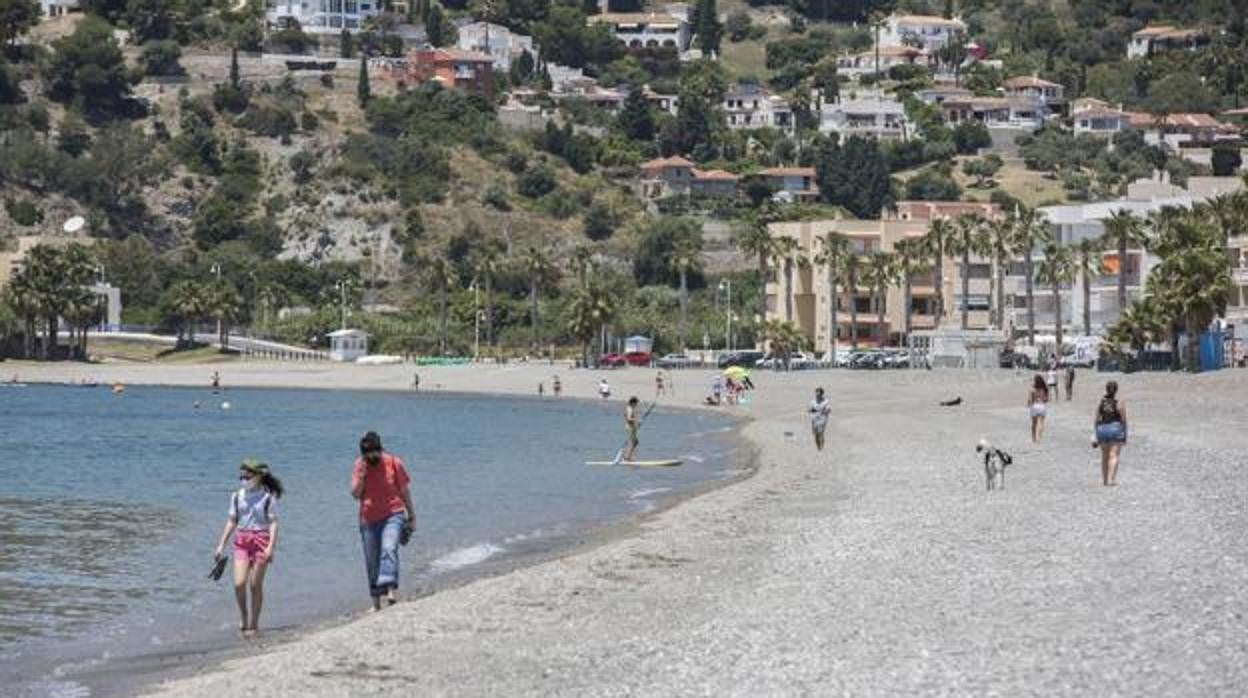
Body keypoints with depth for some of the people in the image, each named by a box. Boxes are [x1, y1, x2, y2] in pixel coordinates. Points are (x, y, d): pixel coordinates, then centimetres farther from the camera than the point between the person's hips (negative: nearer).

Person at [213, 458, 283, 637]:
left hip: (260, 540, -3)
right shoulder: (237, 496, 8)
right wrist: (221, 545, 10)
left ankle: (253, 624, 12)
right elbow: (231, 521, 13)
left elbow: (273, 523, -7)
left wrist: (271, 547, -17)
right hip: (241, 541, 3)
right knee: (239, 583, -10)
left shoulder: (268, 497, -4)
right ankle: (243, 615, 16)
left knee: (255, 585, 1)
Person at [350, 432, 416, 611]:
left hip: (392, 515, -3)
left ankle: (391, 590, -39)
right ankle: (376, 603, 17)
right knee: (371, 562, 7)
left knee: (389, 549, -27)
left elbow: (404, 490, 5)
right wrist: (361, 475, -16)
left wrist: (412, 517, 7)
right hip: (369, 519, 3)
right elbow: (355, 494, -2)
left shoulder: (393, 463, -3)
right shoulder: (359, 465, 3)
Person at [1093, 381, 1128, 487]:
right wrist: (1125, 435, 1)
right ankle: (1111, 479, -13)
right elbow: (1124, 421, -7)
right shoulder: (1120, 404, -9)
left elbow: (1096, 420, 2)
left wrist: (1096, 433, 10)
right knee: (1113, 456, -4)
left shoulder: (1101, 403, 0)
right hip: (1116, 429, -4)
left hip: (1102, 429, 4)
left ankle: (1104, 480, 22)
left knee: (1104, 456, 15)